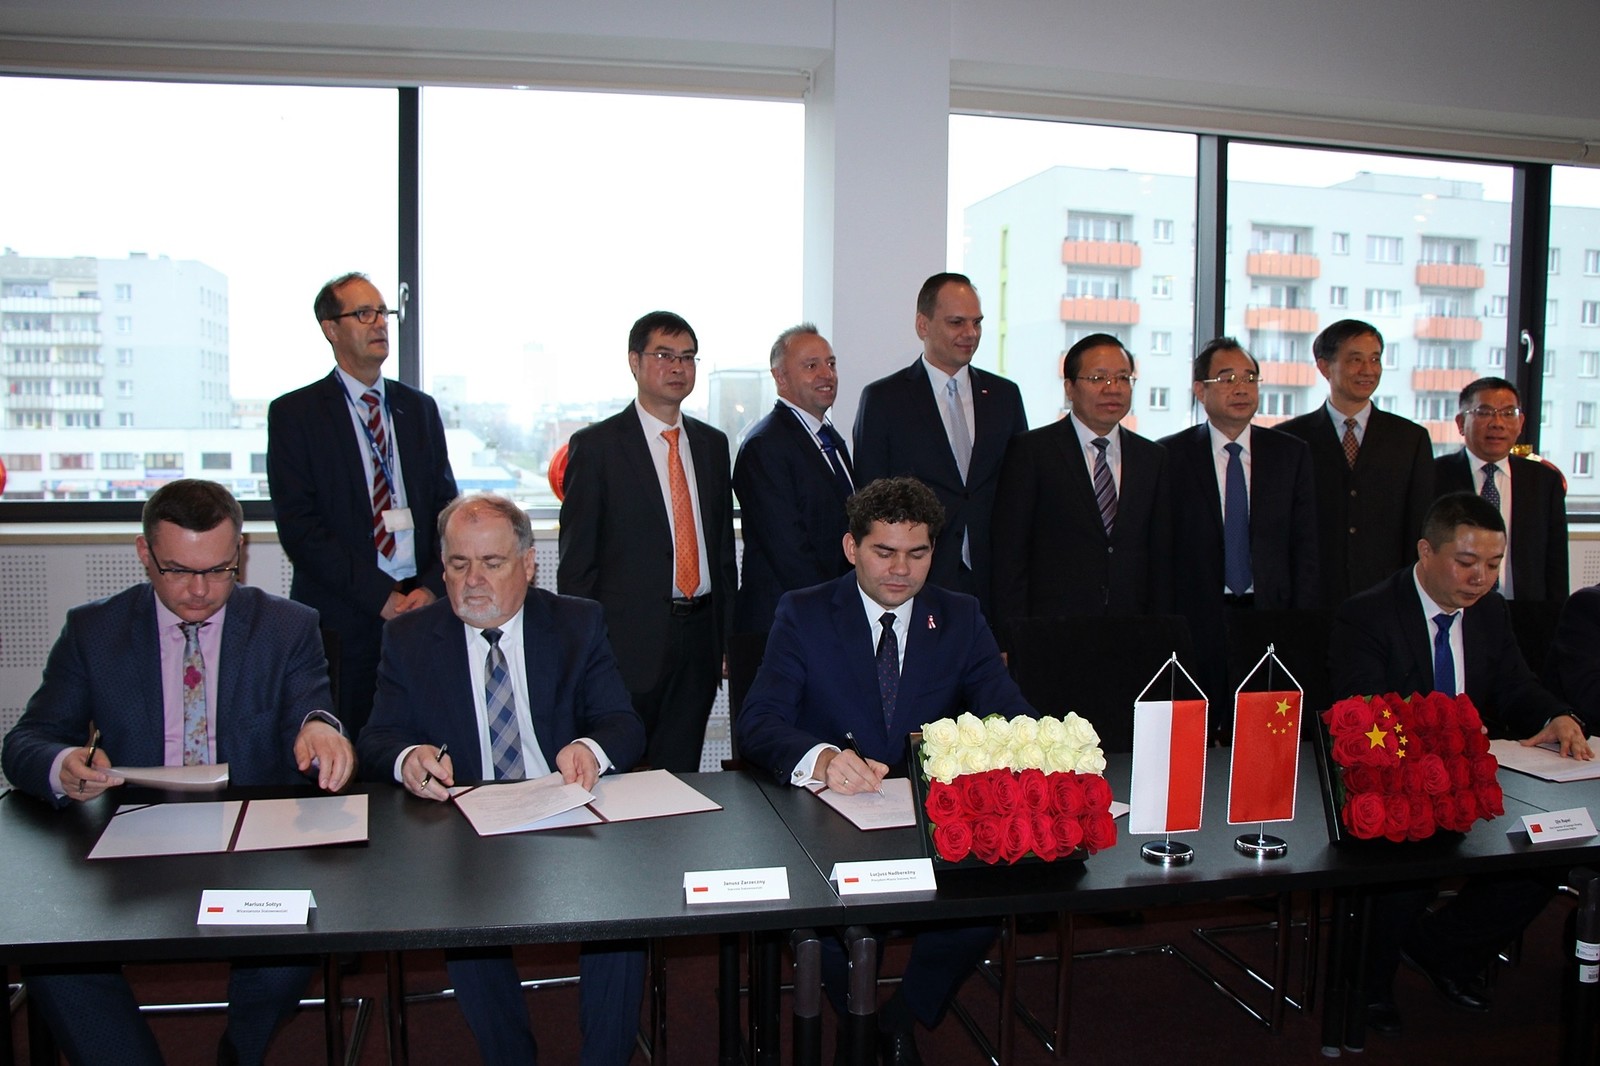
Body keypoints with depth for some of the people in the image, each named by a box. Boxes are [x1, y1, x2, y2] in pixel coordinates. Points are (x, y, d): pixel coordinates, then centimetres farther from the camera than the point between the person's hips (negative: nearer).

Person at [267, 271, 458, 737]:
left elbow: (448, 506, 13)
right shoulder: (294, 413, 3)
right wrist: (381, 597, -12)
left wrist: (432, 587, -4)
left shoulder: (420, 408, 15)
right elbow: (298, 525, -5)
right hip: (342, 620, -3)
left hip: (423, 609, 3)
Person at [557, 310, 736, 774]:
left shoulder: (712, 444, 13)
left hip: (700, 638, 5)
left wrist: (728, 636, 12)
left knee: (680, 774, 10)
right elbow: (576, 560, -3)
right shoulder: (596, 445, -2)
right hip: (630, 642, -4)